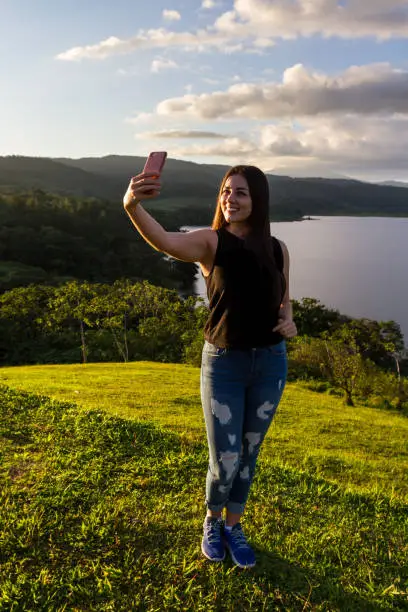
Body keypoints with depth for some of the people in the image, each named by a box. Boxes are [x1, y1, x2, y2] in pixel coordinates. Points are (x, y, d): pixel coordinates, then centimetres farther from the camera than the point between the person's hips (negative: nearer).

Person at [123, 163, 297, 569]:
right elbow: (164, 241, -33)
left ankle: (233, 527, 40)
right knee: (224, 463, 3)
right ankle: (212, 522, 37)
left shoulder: (277, 249, 1)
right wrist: (132, 205, -52)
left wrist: (289, 323, -9)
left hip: (271, 363, 3)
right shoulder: (210, 241, -11)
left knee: (249, 454, 17)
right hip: (223, 363, -3)